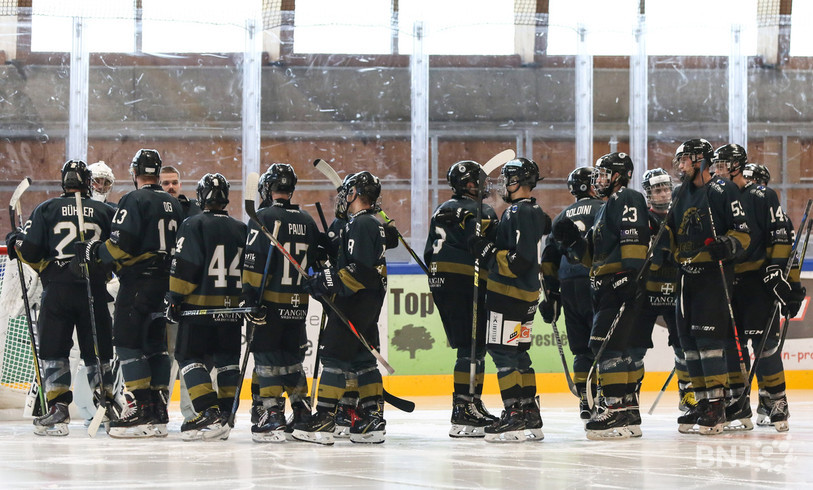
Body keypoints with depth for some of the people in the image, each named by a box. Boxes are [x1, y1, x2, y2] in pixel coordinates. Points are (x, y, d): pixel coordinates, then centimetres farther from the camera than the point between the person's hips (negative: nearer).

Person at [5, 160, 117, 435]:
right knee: (97, 351, 10)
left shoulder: (46, 209, 2)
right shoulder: (105, 212, 7)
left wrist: (14, 243, 18)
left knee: (53, 350, 3)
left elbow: (30, 250, -3)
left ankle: (58, 411, -5)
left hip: (57, 290, -2)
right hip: (95, 289, 2)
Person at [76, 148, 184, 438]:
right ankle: (159, 414, 9)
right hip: (166, 284, 8)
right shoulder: (174, 204, 14)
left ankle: (143, 410, -14)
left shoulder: (134, 200, -10)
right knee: (156, 344, 11)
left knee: (127, 341, -6)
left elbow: (121, 245, -19)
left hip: (139, 282, -8)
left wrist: (93, 252, -5)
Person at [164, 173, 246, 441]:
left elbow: (184, 268, -14)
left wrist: (174, 298, -7)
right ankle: (224, 418, 9)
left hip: (199, 307, -5)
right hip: (232, 307, 5)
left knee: (190, 356, 1)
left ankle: (209, 414, -13)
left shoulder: (193, 225, -8)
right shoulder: (241, 229, 9)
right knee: (226, 359, 12)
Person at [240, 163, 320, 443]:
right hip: (299, 304, 6)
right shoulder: (307, 221, 10)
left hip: (271, 302, -6)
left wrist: (251, 297, -14)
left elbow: (255, 262, -15)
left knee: (267, 357, -3)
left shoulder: (264, 218, -9)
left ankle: (273, 415, -10)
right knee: (292, 357, 16)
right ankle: (302, 412, 18)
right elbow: (318, 262, 17)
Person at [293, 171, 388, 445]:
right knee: (363, 360, 11)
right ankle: (373, 421, 10)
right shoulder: (374, 224, 18)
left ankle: (324, 420, -11)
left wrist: (328, 282, -22)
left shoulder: (360, 224, -15)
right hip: (369, 302, 10)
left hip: (355, 301, -10)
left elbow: (359, 271, -24)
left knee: (335, 356, -9)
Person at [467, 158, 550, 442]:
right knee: (517, 354, 14)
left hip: (509, 294, -10)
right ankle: (530, 416, 17)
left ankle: (516, 415, -12)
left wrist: (488, 252, -15)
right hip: (525, 294, 10)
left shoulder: (519, 213, -17)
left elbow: (520, 261, -24)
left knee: (503, 352, -9)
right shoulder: (535, 212, 15)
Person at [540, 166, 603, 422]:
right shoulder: (602, 209, 2)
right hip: (594, 283, -5)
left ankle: (585, 402, 6)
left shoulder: (563, 216, 20)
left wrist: (551, 294, 20)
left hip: (568, 286, 5)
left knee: (582, 348, 11)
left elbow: (549, 259, 18)